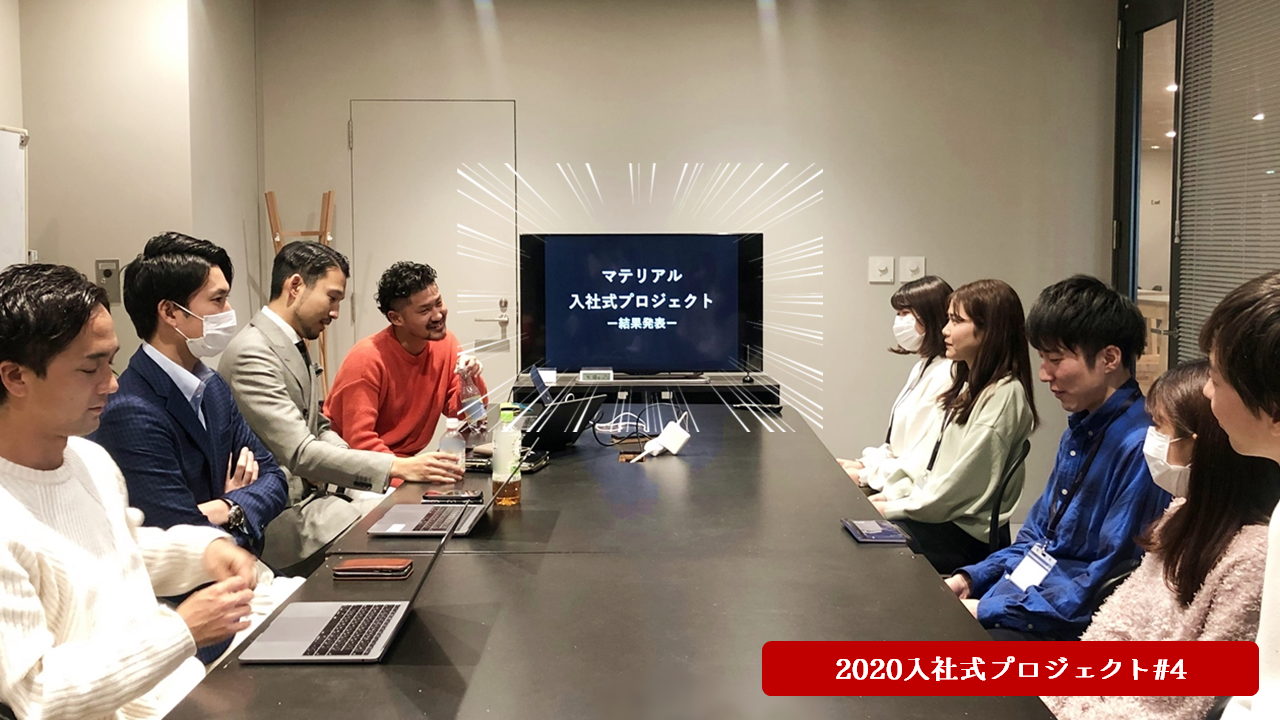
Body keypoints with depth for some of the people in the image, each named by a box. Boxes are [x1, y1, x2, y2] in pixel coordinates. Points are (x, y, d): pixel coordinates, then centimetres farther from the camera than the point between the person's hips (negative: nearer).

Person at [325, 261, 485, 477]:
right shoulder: (367, 359, -21)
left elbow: (461, 412, 3)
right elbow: (358, 441, -26)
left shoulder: (445, 343, -4)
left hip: (413, 455, 7)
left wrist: (470, 381, -17)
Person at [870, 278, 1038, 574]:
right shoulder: (970, 385, 14)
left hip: (967, 535, -8)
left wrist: (892, 508, -13)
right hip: (934, 511, 8)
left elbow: (959, 486, -20)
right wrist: (890, 494, 4)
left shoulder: (1004, 395, -17)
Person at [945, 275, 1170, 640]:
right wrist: (969, 579, 3)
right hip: (1024, 596, 8)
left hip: (1069, 628, -8)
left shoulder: (1139, 447, -20)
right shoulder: (1079, 430, 9)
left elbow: (1111, 582, -21)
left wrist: (989, 609, -19)